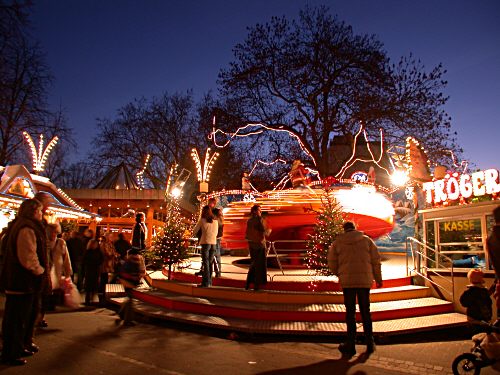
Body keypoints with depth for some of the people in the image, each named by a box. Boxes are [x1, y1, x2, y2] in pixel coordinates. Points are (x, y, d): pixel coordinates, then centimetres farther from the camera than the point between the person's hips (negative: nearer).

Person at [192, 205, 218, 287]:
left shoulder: (202, 220, -3)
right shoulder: (215, 220, 9)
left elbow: (194, 231, 5)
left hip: (205, 242, -4)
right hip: (213, 242, 4)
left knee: (205, 263, -1)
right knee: (210, 262, 13)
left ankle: (206, 282, -3)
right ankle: (209, 282, 16)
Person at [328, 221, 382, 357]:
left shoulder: (337, 242, 4)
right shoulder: (367, 240, 5)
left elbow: (332, 263, 6)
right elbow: (376, 261, 5)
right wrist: (378, 279, 15)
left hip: (347, 281, -1)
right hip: (365, 280, 1)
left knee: (350, 312, 5)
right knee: (366, 312, 13)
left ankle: (350, 346, 9)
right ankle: (370, 343, 19)